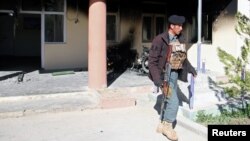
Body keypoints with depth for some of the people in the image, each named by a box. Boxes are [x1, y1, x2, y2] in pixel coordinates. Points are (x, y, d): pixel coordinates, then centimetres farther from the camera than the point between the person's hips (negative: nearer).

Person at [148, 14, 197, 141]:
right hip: (164, 75, -7)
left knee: (168, 100, 15)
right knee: (174, 102, -11)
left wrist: (190, 68, 9)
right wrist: (156, 78, -23)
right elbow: (152, 60, -16)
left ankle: (162, 125, 30)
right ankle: (168, 126, 10)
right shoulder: (160, 39, -16)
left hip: (174, 74, 7)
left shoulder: (180, 39, 6)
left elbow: (183, 57, 19)